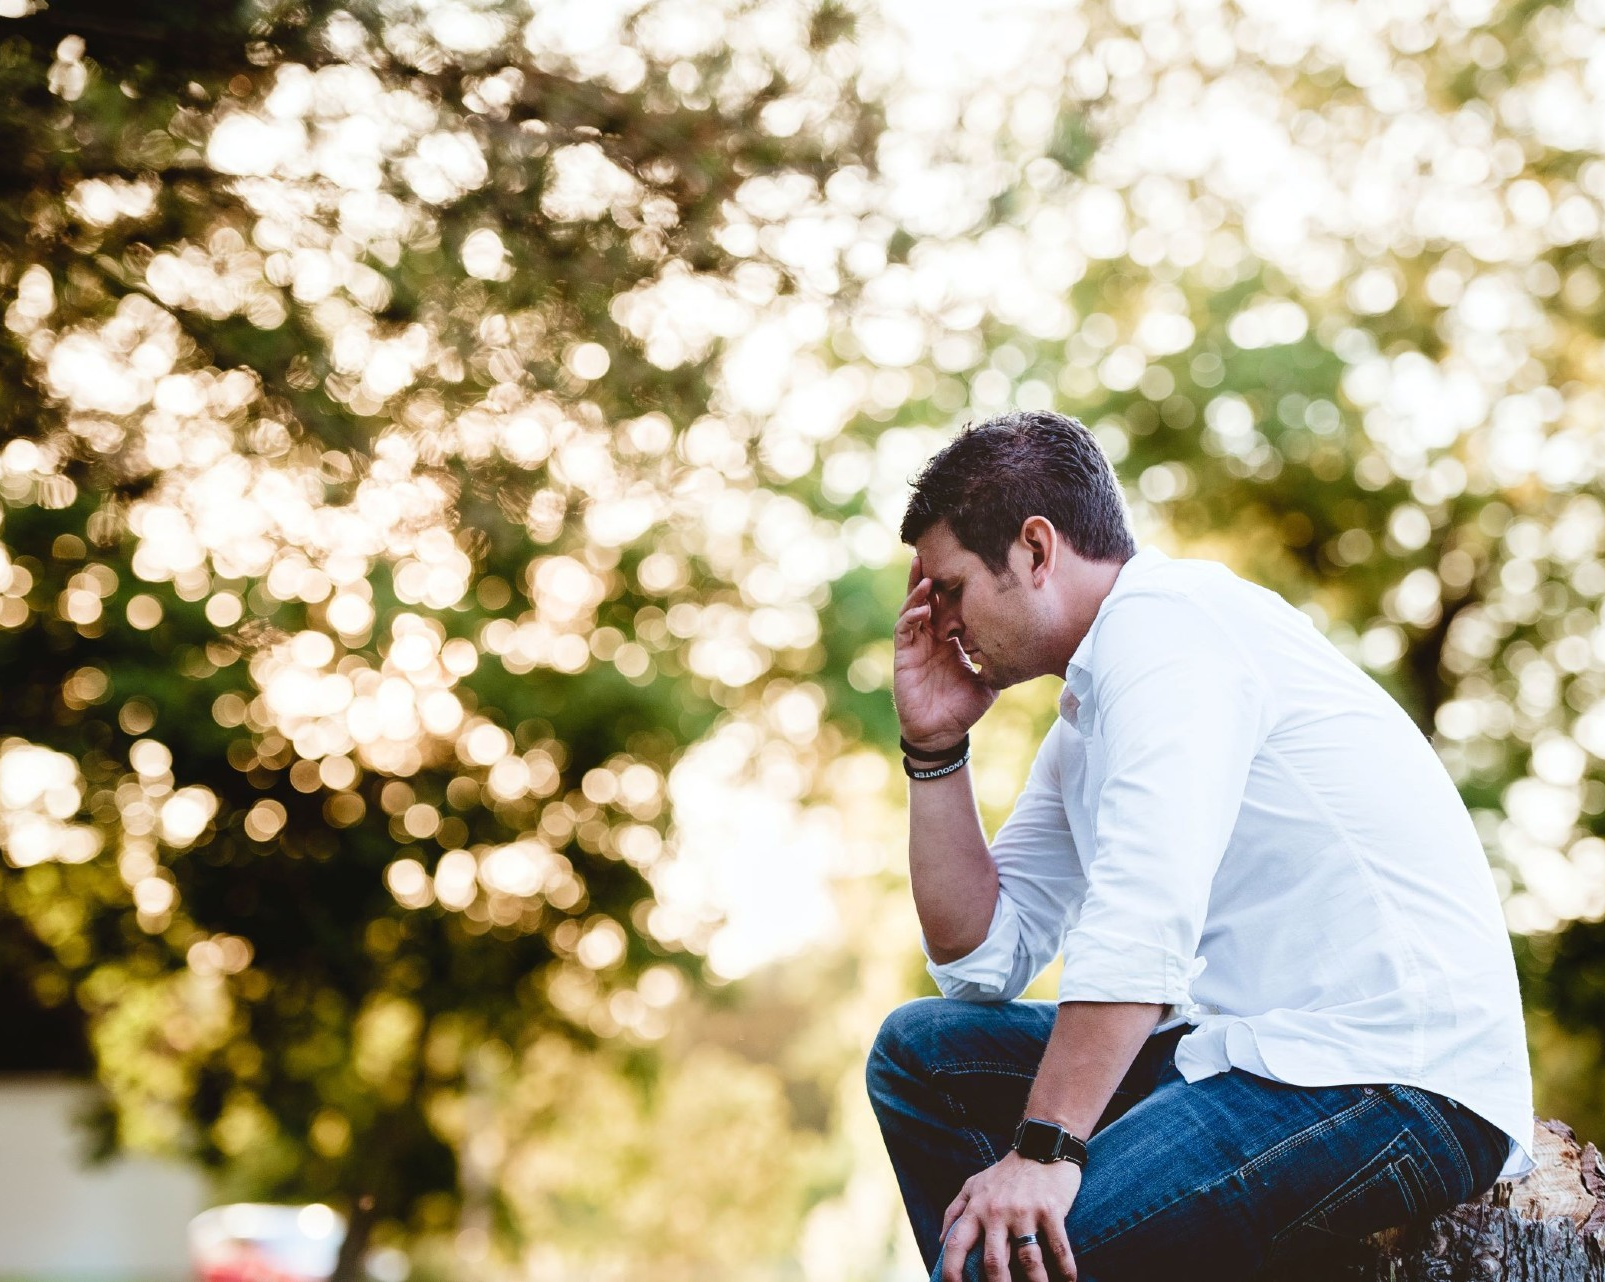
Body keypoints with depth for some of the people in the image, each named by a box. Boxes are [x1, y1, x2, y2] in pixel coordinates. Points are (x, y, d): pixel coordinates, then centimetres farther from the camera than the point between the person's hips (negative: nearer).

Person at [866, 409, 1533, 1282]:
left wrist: (1043, 1152, -29)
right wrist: (935, 747, 14)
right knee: (923, 1050, 12)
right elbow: (982, 959, 19)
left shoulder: (1166, 621, -10)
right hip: (1266, 1050, 10)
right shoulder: (1090, 717, 19)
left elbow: (1145, 915, -24)